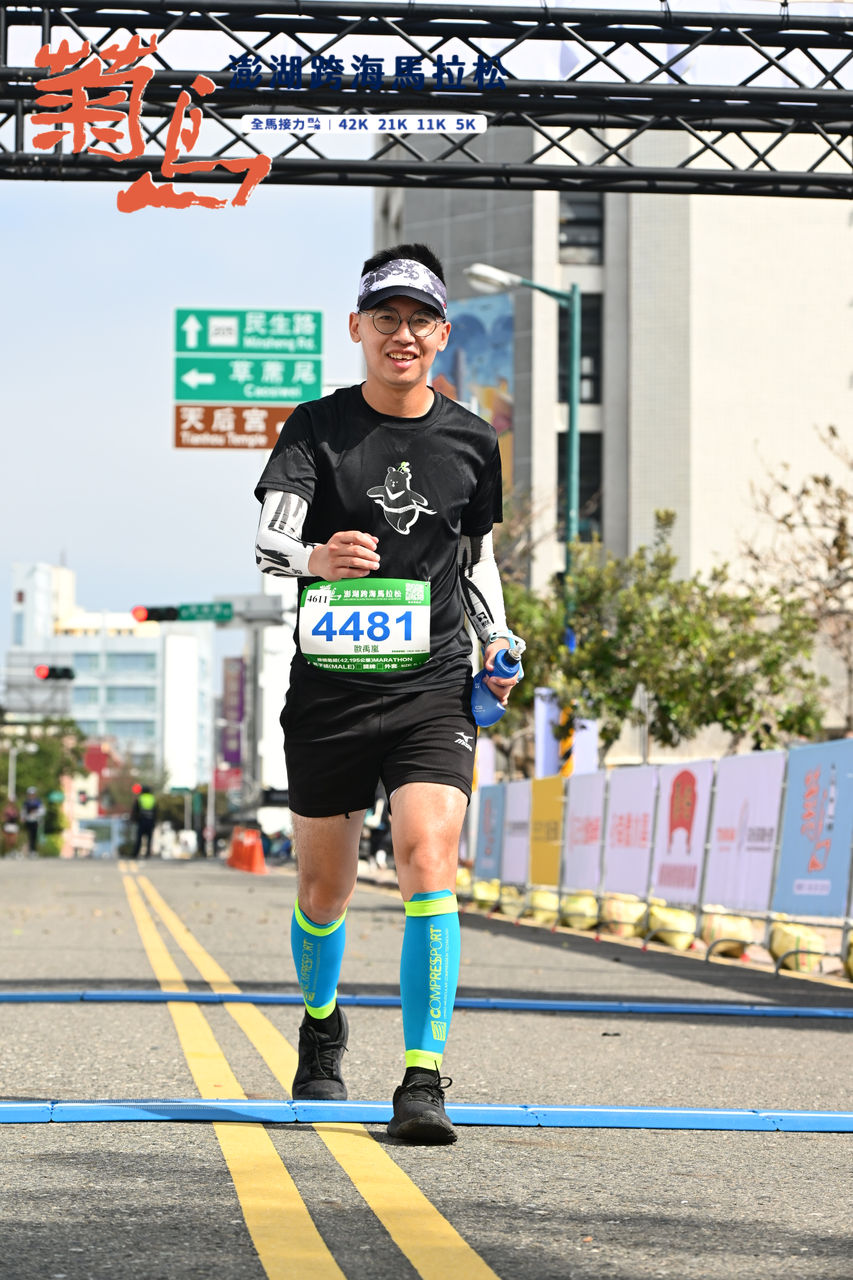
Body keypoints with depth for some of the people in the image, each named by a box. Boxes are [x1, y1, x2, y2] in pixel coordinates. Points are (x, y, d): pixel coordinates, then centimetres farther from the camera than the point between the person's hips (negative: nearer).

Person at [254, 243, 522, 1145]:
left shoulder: (470, 441, 6)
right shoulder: (317, 426, -3)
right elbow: (268, 536, -18)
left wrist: (496, 639, 5)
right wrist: (315, 557, -40)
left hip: (434, 689, 0)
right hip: (329, 689, 0)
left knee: (430, 863, -18)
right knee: (324, 886, 11)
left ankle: (423, 1081, -18)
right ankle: (321, 1024, 42)